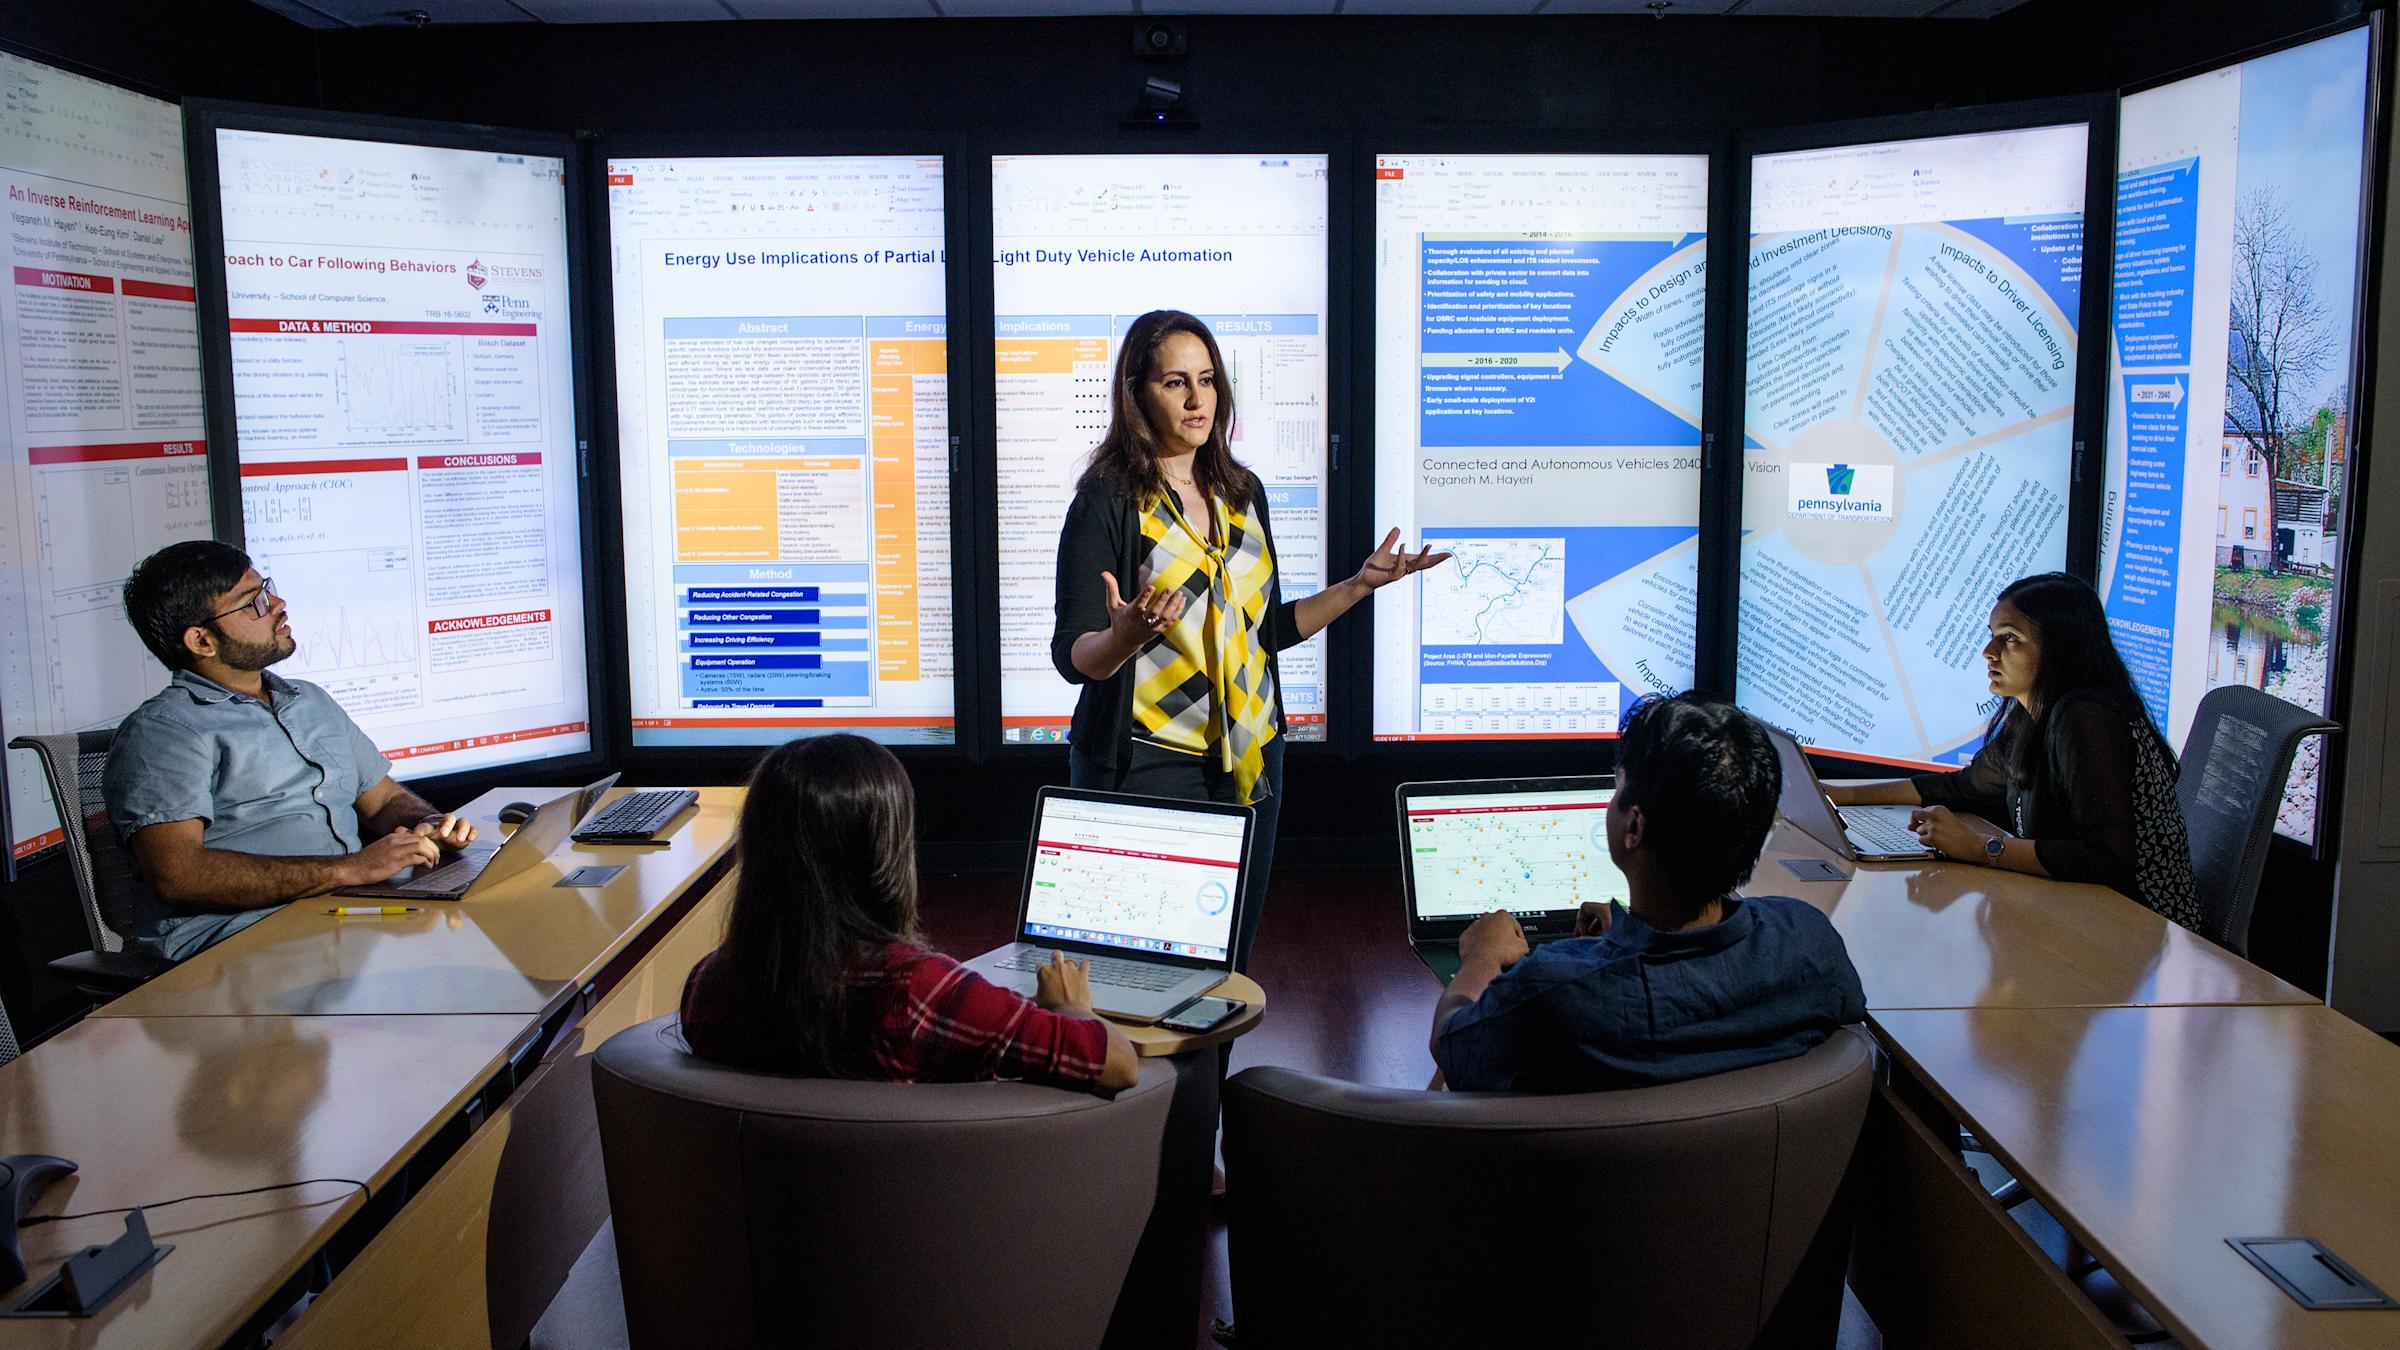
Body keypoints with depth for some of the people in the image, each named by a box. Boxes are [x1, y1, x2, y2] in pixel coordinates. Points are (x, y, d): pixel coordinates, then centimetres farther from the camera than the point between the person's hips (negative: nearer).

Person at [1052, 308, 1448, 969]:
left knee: (1230, 962, 12)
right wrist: (1125, 637, -34)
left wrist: (1360, 585, 8)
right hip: (1148, 763, -5)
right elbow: (1072, 655, -13)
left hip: (1249, 763, 5)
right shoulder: (1109, 500, -9)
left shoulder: (1243, 493, 9)